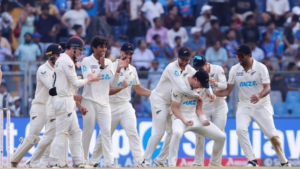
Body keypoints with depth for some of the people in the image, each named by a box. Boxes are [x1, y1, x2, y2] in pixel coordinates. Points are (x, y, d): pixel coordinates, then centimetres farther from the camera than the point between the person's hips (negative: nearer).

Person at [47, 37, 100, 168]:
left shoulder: (61, 60, 16)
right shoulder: (67, 62, -15)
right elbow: (76, 83, -16)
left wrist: (89, 79, 10)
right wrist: (88, 79, 1)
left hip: (67, 102, 10)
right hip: (65, 102, -10)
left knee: (75, 132, 14)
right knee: (61, 134, -8)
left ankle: (78, 162, 16)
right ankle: (52, 164, -8)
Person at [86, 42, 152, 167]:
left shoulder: (132, 70, 8)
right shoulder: (111, 68, -10)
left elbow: (138, 89, 15)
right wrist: (120, 88, -30)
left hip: (126, 106, 4)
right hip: (111, 107, -4)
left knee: (132, 133, -10)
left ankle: (140, 162, -13)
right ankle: (93, 161, 20)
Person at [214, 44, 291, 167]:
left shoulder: (261, 68, -12)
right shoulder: (234, 69, -4)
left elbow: (267, 88, -18)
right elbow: (227, 91, -1)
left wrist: (259, 96, -40)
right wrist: (213, 93, -20)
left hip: (262, 106, -2)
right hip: (244, 106, 2)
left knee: (272, 135, -2)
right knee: (240, 129, -23)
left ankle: (284, 162, 18)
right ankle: (252, 161, -16)